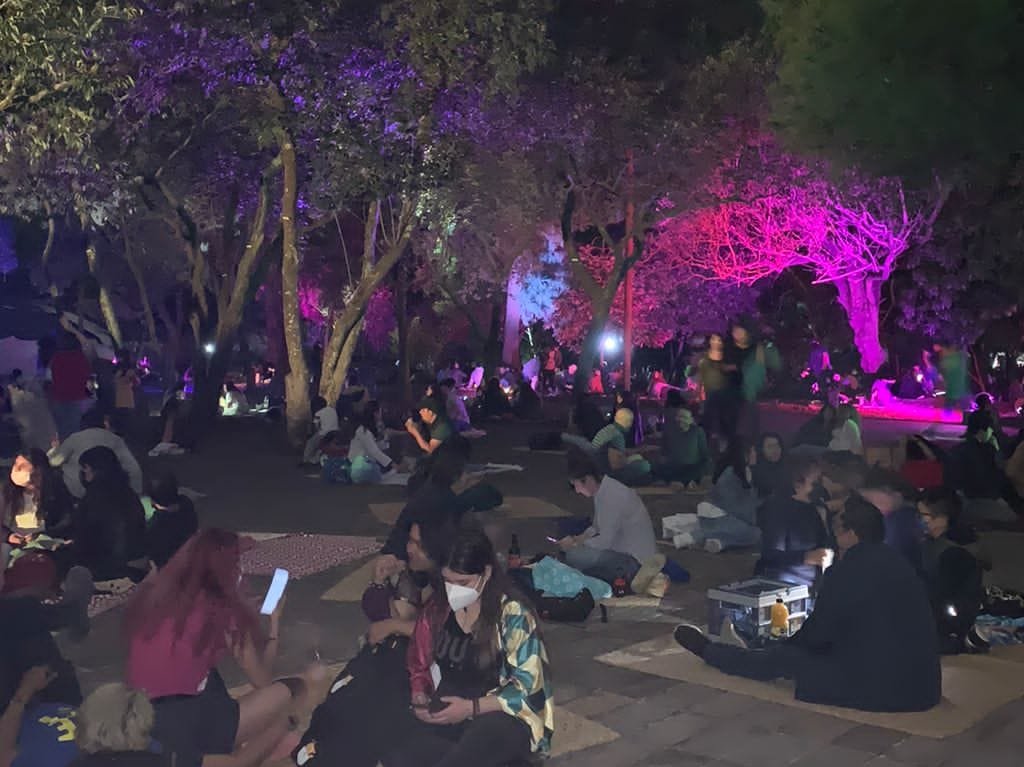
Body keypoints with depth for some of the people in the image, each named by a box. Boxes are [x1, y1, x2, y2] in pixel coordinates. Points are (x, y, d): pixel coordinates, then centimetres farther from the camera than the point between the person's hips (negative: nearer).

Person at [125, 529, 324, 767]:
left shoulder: (154, 593, 8)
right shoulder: (222, 611, -8)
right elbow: (262, 681, 4)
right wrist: (274, 621, 18)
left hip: (135, 728, 7)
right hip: (179, 731, -7)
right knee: (283, 698, 3)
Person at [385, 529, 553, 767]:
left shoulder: (513, 614, -10)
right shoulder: (437, 609, 5)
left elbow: (528, 687, -10)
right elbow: (420, 666, 18)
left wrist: (472, 708, -19)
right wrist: (420, 696, -4)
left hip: (504, 717, -5)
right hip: (449, 714, 6)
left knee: (482, 738, -43)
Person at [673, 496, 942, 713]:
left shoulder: (847, 571, -14)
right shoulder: (896, 563, 10)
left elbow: (818, 632, -4)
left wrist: (788, 644, 18)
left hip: (873, 686, -7)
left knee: (784, 658, 11)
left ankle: (709, 652, 32)